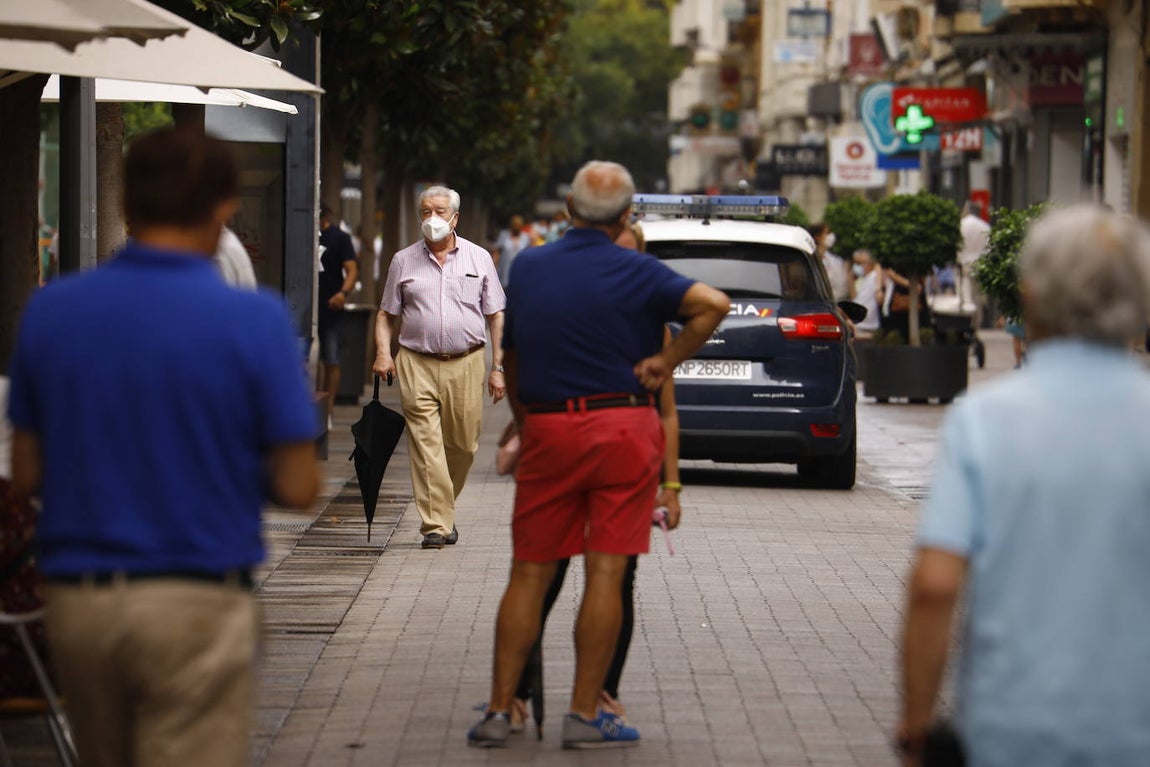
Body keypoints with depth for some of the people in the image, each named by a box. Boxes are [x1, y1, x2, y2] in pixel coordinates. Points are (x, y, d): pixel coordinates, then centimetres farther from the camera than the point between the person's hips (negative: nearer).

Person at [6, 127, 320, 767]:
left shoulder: (51, 311, 0)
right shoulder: (254, 319, -11)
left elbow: (27, 474, 6)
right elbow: (297, 487, -9)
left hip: (76, 602, 5)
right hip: (194, 605, -5)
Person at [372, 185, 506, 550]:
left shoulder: (478, 258, 8)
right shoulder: (404, 261, 9)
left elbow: (495, 315, 9)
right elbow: (386, 314, 13)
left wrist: (498, 367, 3)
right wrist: (383, 352, -4)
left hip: (466, 363, 1)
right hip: (417, 364, -1)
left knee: (463, 444, 5)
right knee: (426, 444, -9)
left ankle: (444, 509, 27)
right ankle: (436, 524, -10)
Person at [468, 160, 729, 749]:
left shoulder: (527, 268, 8)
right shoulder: (635, 272, -4)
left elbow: (509, 360, 15)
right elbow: (713, 304, -18)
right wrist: (666, 362, -8)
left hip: (547, 430, 3)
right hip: (623, 428, -3)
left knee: (529, 574, 8)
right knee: (605, 574, 0)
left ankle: (499, 711, 6)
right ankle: (584, 716, 1)